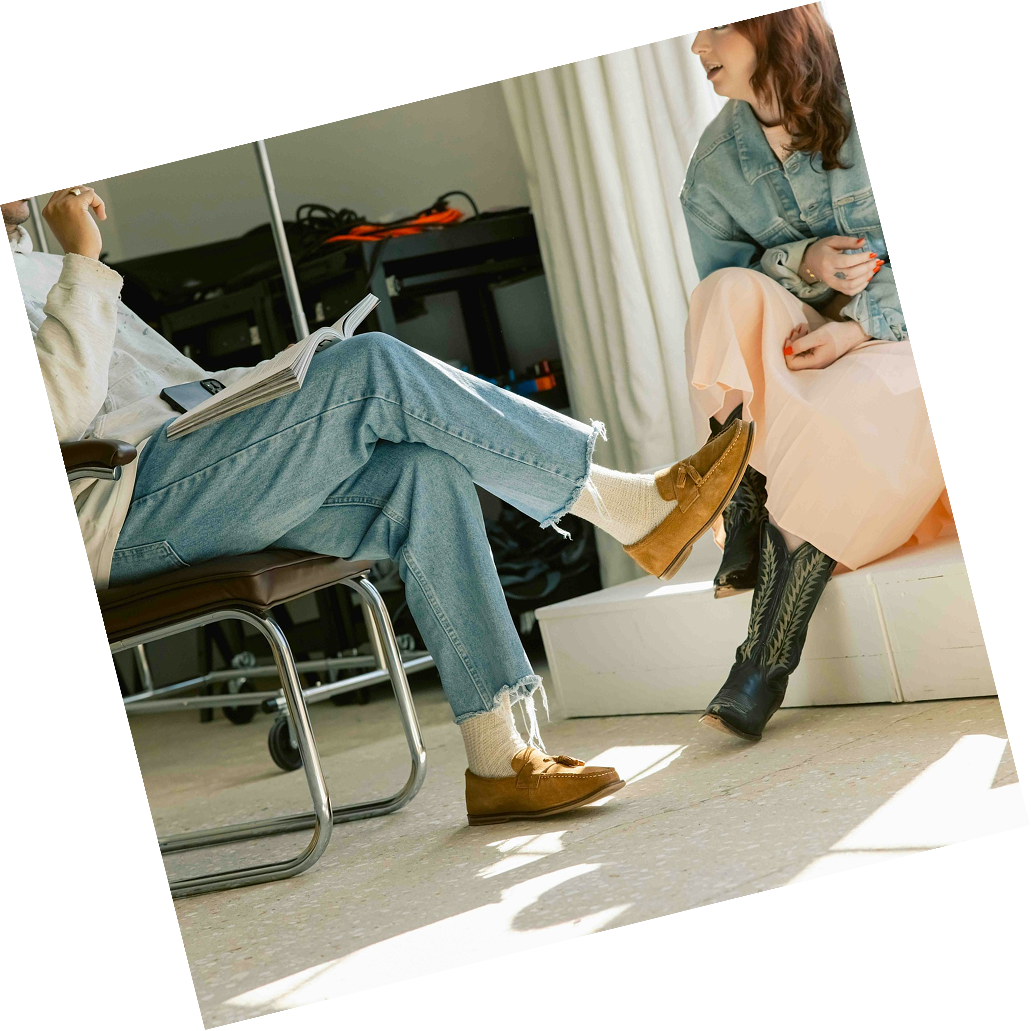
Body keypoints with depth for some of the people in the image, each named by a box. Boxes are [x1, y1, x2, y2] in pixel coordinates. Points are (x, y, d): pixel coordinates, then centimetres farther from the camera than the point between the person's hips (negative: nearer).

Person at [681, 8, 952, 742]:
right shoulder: (714, 164, 5)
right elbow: (719, 280, 4)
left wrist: (859, 327, -22)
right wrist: (804, 264, -15)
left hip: (893, 338, -3)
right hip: (783, 343, 4)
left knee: (829, 425, -36)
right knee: (735, 297, -29)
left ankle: (765, 666, -32)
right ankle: (744, 536, -29)